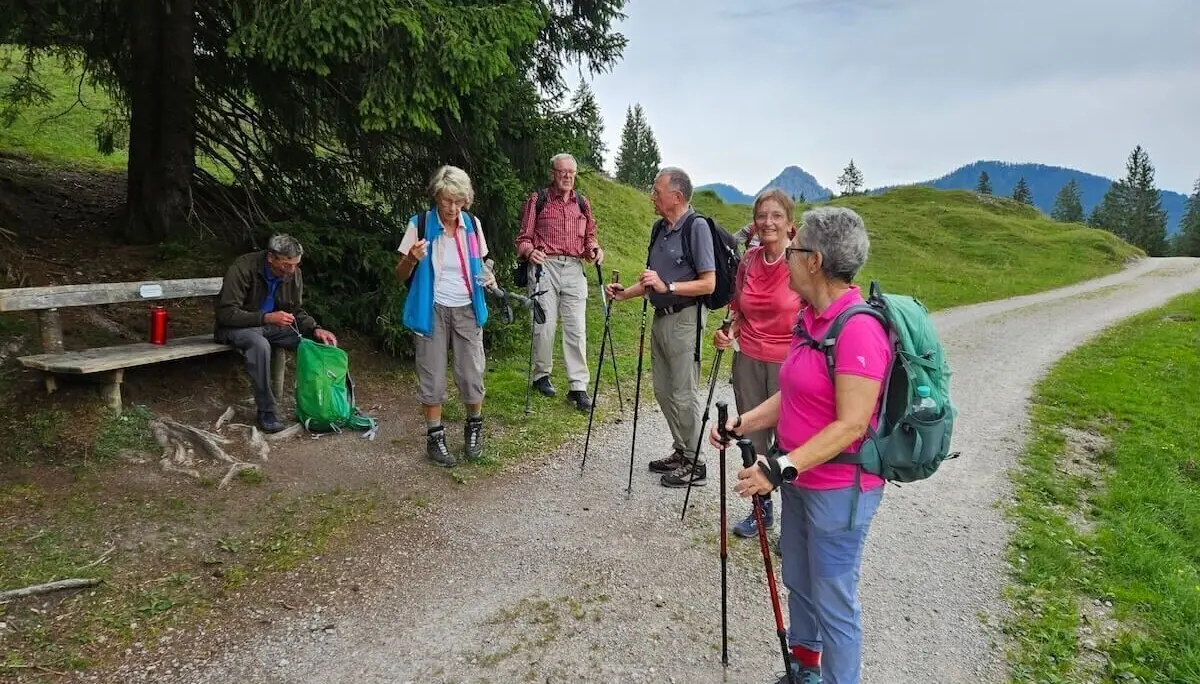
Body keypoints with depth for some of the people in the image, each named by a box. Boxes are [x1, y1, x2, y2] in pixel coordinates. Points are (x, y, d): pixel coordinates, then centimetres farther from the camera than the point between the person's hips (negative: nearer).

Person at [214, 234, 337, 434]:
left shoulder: (294, 274, -6)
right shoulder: (243, 268, -24)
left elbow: (297, 311, 4)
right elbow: (226, 313, -25)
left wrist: (315, 329, -17)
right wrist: (266, 317, -35)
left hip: (271, 324, 5)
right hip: (236, 326, -5)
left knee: (316, 341, -17)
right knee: (260, 345, -39)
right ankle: (266, 411, -26)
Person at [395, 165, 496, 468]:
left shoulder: (473, 224, 1)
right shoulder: (419, 224, -9)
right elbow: (401, 274, -4)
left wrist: (487, 277, -7)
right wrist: (412, 258, -26)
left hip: (467, 309, 2)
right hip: (433, 310, -2)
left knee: (472, 375, 2)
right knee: (432, 378, 3)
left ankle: (474, 428, 24)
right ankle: (435, 437, 18)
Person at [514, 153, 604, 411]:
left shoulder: (582, 203, 17)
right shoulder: (538, 200, 6)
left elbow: (589, 237, 22)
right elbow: (524, 237, 5)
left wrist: (594, 249, 0)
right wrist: (530, 252, -16)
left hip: (575, 269, 3)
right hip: (545, 266, -3)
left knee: (577, 328, -3)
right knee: (545, 325, -2)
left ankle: (578, 386, 0)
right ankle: (541, 375, 20)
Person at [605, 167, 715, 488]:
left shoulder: (697, 227, -13)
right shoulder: (660, 228, 11)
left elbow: (708, 283, -18)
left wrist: (667, 286, -24)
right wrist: (625, 293, 6)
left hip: (684, 320, -9)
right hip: (660, 317, 9)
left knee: (683, 394, -1)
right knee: (663, 391, 14)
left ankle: (694, 465, 11)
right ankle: (681, 452, 28)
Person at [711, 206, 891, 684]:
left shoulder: (858, 328, -24)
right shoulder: (809, 318, 5)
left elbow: (851, 425, -26)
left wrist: (781, 466, -29)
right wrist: (743, 423, -1)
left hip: (839, 490, -9)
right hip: (800, 479, 9)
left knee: (832, 600, 6)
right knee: (797, 582, 23)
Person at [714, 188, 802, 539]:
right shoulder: (749, 261, 5)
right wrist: (730, 332, 0)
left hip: (789, 363, -5)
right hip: (748, 360, 5)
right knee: (753, 437, 13)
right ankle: (761, 509, 32)